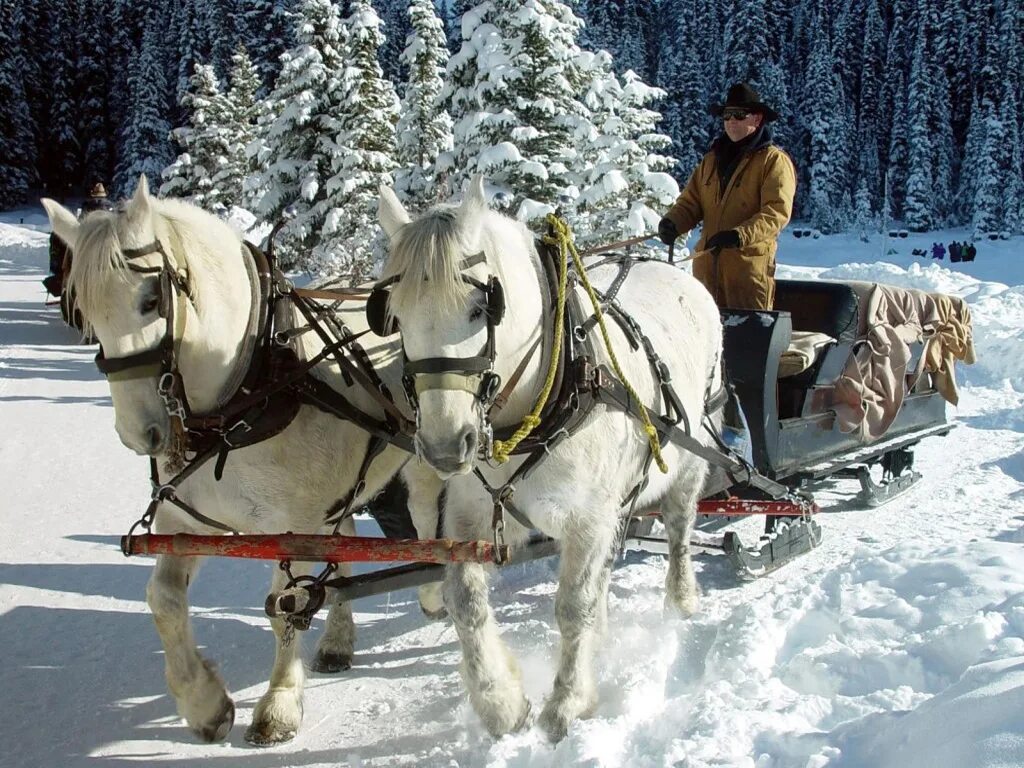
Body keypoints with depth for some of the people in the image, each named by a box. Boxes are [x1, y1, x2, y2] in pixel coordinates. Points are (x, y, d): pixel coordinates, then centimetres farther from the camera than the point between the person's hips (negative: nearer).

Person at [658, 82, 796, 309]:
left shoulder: (774, 160, -1)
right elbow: (691, 201, 17)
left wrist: (739, 235, -27)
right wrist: (672, 222, -6)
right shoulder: (712, 159, 18)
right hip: (707, 264, 6)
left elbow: (777, 212, -12)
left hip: (750, 264, -6)